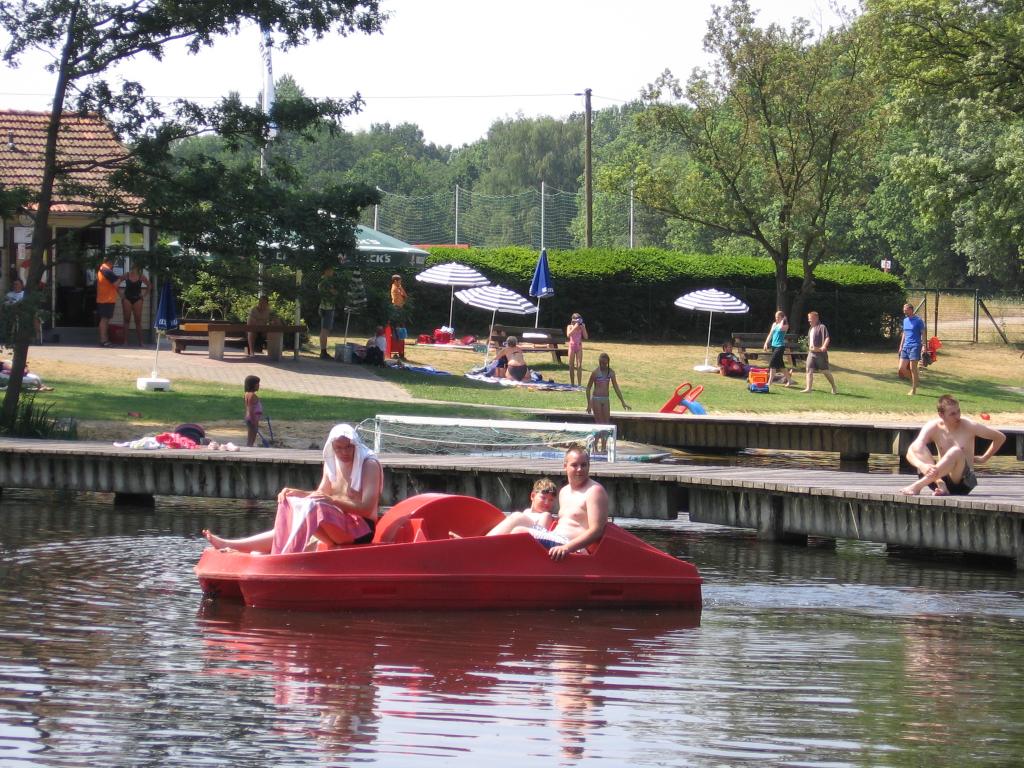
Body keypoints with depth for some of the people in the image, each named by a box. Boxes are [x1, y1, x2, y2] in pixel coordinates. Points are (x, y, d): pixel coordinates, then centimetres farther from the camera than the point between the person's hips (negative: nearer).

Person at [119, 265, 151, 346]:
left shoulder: (141, 276, 0)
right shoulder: (126, 275, -2)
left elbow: (149, 286, 12)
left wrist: (144, 295, 4)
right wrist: (121, 294, -1)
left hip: (137, 299, 1)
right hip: (127, 299, -1)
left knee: (138, 321, 0)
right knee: (127, 320, -2)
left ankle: (140, 341, 2)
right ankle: (125, 340, -2)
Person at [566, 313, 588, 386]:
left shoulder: (581, 327, 3)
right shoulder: (570, 327, 0)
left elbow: (586, 337, -2)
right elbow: (568, 335, -16)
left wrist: (583, 328, -11)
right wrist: (575, 327, -20)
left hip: (579, 347, 0)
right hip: (572, 346, 0)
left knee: (579, 366, -5)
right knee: (571, 366, 3)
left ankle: (579, 384, -4)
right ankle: (572, 384, 11)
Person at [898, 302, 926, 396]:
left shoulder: (918, 321, -7)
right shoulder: (905, 320, 13)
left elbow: (923, 334, -7)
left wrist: (923, 346, -15)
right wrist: (901, 346, 18)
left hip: (915, 347, -7)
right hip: (905, 347, 7)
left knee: (913, 368, -7)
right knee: (902, 368, 0)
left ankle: (913, 390, -1)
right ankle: (913, 380, 22)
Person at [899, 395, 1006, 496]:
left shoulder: (969, 427, -6)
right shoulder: (933, 427, -4)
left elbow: (1000, 437, 4)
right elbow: (910, 453, -17)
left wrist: (984, 458, 6)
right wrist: (922, 466, -37)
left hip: (963, 482, -2)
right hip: (941, 477, 2)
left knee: (956, 451, -33)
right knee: (917, 447, -18)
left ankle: (918, 486, -40)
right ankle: (940, 484, -33)